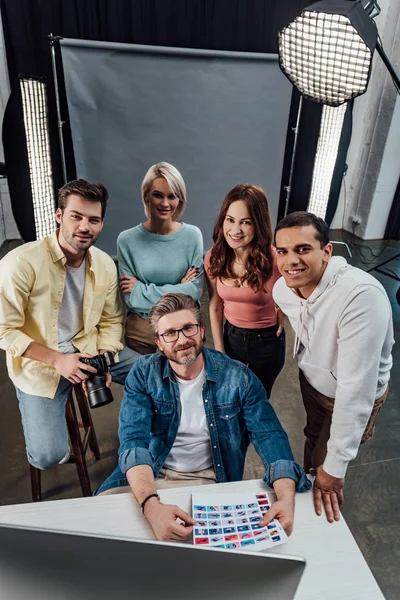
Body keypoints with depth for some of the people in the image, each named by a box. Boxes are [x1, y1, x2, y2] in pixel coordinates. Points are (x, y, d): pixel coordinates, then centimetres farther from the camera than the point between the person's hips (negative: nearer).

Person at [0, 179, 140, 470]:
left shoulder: (105, 264, -5)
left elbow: (112, 321, 4)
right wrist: (57, 360, -22)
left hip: (87, 348, 4)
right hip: (39, 362, -4)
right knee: (47, 457, -12)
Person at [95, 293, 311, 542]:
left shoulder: (239, 378, -11)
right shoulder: (144, 374, -10)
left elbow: (270, 436, -15)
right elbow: (134, 441, -20)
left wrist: (286, 498, -34)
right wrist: (152, 506, -37)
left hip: (212, 482, 0)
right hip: (149, 477, 1)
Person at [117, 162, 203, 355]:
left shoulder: (192, 235, -8)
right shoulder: (127, 240, -10)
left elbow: (195, 291, -13)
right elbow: (131, 298, -12)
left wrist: (142, 289, -14)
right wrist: (178, 290, -15)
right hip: (140, 330, 0)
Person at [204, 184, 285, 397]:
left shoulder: (275, 259, -25)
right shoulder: (213, 258, -12)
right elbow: (215, 307, -2)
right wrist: (219, 350, 0)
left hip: (267, 340, -3)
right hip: (231, 336, 3)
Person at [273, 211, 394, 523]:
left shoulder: (362, 296, -41)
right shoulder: (281, 289, -18)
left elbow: (356, 390, -38)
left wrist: (334, 467, -31)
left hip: (355, 395, -5)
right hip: (311, 380, 5)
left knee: (327, 468, 16)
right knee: (314, 438, 30)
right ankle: (307, 484, 63)